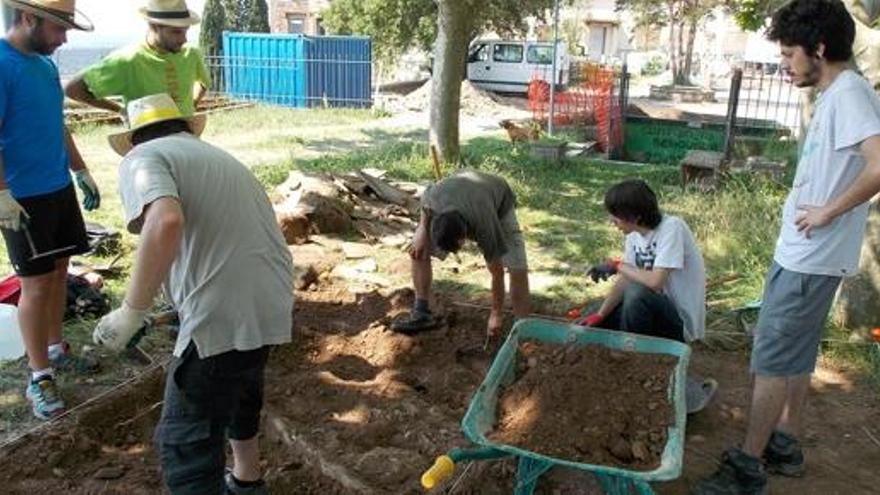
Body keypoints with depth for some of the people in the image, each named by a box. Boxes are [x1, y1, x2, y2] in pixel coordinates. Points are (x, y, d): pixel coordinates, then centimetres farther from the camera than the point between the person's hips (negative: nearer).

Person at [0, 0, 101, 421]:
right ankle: (39, 378, 10)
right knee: (36, 284, -2)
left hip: (59, 188, 8)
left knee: (58, 271, 15)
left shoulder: (45, 63, 9)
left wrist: (81, 172, 19)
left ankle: (55, 350, 32)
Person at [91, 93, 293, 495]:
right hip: (273, 303, 8)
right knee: (238, 387, 33)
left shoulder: (142, 158, 1)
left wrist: (131, 312, -15)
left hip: (224, 315, -8)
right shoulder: (219, 157, 24)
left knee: (186, 443, 4)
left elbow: (166, 222, -22)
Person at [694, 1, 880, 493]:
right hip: (803, 254, 10)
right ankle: (786, 445, 33)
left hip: (810, 260, -10)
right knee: (797, 354, 18)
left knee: (774, 358, -3)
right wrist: (820, 209, 8)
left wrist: (828, 211, -21)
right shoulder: (837, 95, 12)